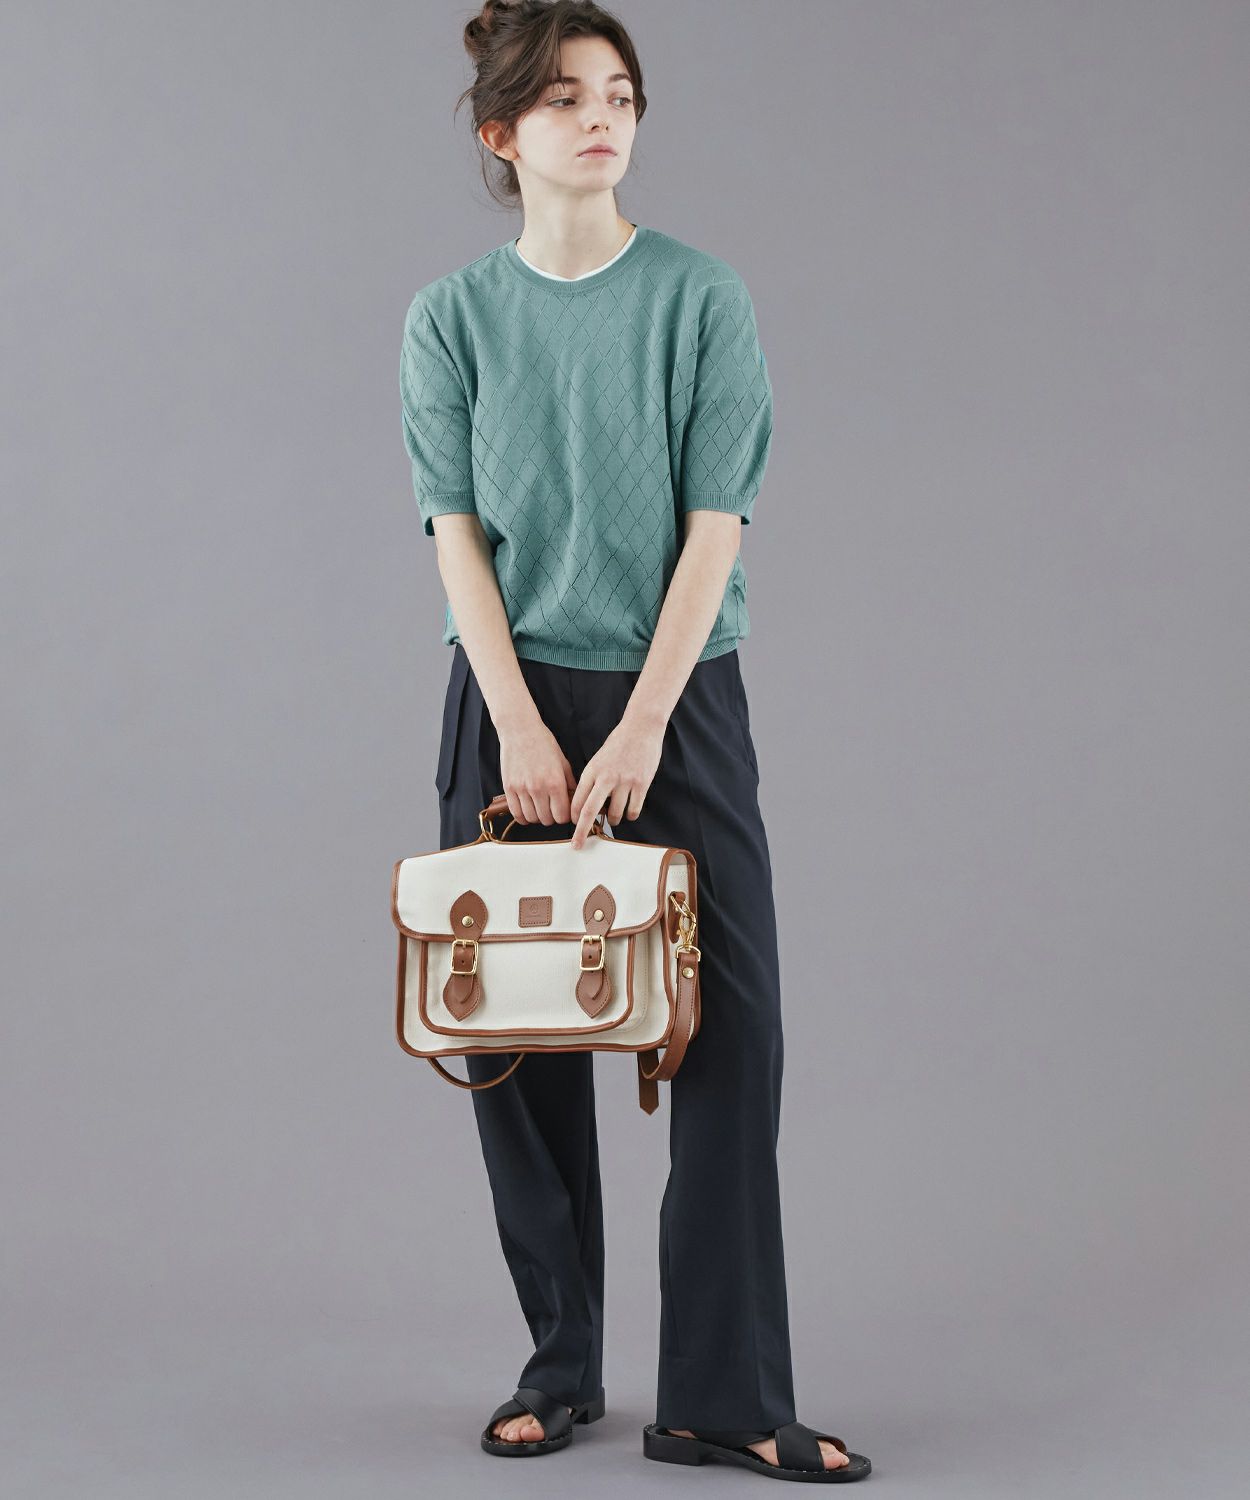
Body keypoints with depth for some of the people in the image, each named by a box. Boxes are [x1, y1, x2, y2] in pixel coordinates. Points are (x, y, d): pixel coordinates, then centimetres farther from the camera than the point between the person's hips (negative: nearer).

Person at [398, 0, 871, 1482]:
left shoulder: (701, 298, -1)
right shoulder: (451, 317, 3)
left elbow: (714, 525, -6)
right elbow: (458, 531, -2)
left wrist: (641, 725, -13)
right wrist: (522, 728, -11)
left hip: (680, 694, -1)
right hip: (509, 694, 1)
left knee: (728, 1028, -6)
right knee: (518, 1025, 4)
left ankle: (724, 1397, 1)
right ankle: (559, 1366, 18)